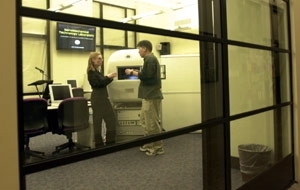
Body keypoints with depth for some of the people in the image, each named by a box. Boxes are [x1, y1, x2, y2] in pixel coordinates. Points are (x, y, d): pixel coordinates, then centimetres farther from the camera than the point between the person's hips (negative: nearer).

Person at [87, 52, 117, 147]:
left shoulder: (98, 70, 16)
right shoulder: (91, 72, -10)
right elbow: (98, 84, -18)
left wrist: (110, 78, 7)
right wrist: (108, 77, -16)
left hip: (104, 97, 9)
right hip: (97, 98, -9)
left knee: (111, 119, 10)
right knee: (97, 121, 0)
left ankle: (110, 141, 20)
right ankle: (99, 143, 10)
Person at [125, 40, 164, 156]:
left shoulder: (150, 59, -13)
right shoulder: (150, 59, 19)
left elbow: (145, 75, -22)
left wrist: (132, 72, -10)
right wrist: (136, 72, 9)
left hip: (151, 96, -11)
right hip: (149, 95, 11)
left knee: (152, 123, -3)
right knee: (144, 120, 16)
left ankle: (158, 148, 7)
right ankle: (149, 144, 25)